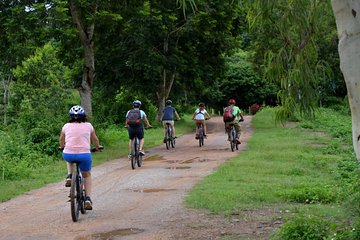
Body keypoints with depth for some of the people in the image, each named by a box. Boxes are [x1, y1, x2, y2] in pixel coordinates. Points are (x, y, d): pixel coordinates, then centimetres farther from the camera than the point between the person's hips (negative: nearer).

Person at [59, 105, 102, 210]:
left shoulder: (66, 126, 10)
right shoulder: (88, 126, 10)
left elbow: (61, 140, 26)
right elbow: (95, 139, 25)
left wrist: (62, 147, 48)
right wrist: (98, 146, 45)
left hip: (68, 155, 1)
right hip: (84, 154, 0)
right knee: (87, 175, 24)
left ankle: (69, 176, 20)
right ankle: (88, 198, 11)